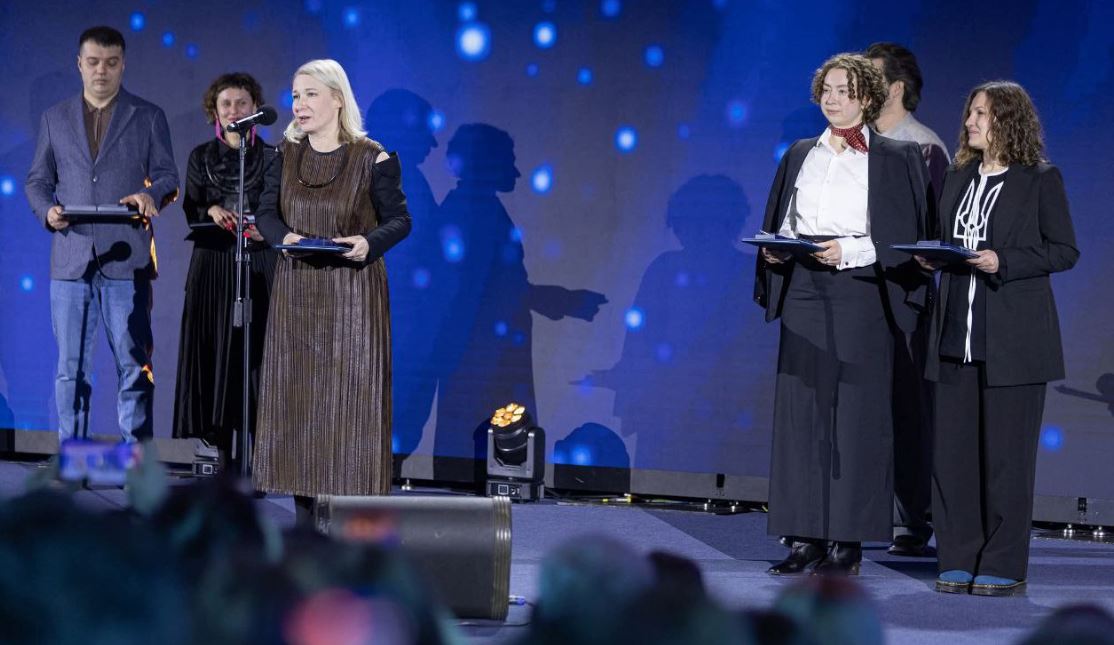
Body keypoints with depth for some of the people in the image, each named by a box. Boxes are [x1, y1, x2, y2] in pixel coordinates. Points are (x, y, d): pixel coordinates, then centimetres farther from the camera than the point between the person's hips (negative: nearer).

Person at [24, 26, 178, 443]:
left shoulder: (148, 117, 9)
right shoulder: (55, 118, 15)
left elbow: (168, 178, 6)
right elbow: (37, 180, 15)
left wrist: (151, 195, -16)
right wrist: (47, 211, -6)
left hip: (126, 260, -2)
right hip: (71, 261, 2)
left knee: (134, 365, -3)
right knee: (71, 367, 4)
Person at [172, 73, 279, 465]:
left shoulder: (271, 158, 5)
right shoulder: (201, 157, 10)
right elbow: (190, 210, 8)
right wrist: (212, 211, -13)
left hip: (260, 266, -1)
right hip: (213, 266, 1)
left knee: (257, 349, -6)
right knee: (215, 347, -3)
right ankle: (220, 443, 1)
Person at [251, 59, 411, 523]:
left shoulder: (371, 159, -6)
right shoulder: (286, 155, 7)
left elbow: (399, 220, -2)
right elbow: (265, 213, 7)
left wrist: (369, 243, -22)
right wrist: (285, 236, -14)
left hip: (353, 295, -4)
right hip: (297, 293, 4)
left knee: (350, 394, -5)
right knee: (297, 394, 3)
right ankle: (306, 509, 8)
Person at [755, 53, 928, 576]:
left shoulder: (894, 159, 2)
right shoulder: (801, 155, 15)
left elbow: (902, 237, -3)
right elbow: (780, 222, 19)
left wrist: (848, 251, -16)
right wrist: (776, 247, -2)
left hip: (860, 292, -4)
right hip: (804, 291, 4)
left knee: (855, 410, -5)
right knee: (800, 408, 1)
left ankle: (847, 540, -2)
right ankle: (805, 536, 4)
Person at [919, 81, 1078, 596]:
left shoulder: (1040, 180, -2)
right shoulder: (957, 178, 15)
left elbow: (1065, 250, -5)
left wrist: (1003, 262, -16)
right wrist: (931, 259, -1)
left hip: (1012, 338, -5)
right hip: (956, 336, 6)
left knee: (1005, 453, -2)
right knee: (952, 451, 4)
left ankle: (1003, 566, 5)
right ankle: (959, 561, 12)